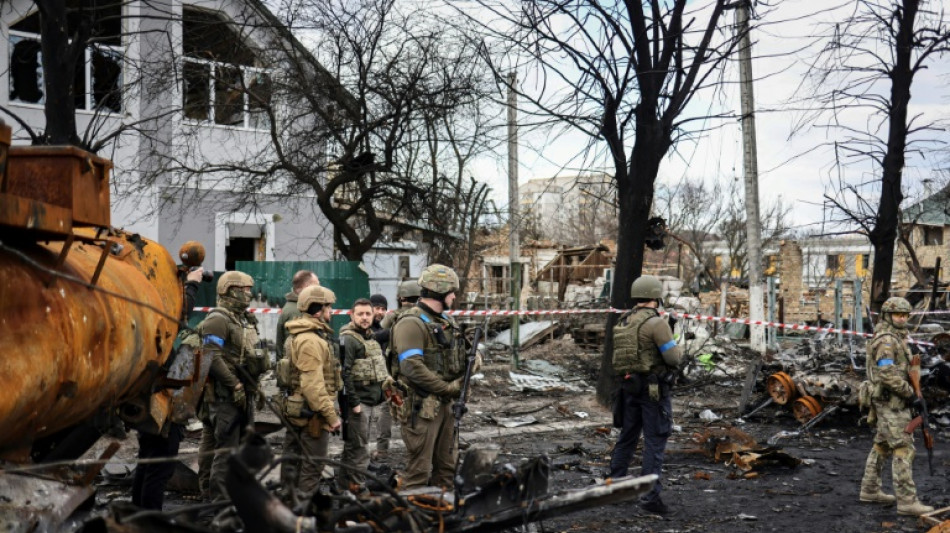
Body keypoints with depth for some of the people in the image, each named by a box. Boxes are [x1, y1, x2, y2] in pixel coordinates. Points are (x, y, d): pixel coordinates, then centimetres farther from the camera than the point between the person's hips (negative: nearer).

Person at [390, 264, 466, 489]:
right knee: (419, 470, -3)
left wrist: (460, 382, -2)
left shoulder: (447, 321, 14)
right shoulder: (411, 323, -15)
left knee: (447, 466, 16)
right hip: (421, 407, -9)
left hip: (444, 404, 9)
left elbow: (457, 359, 20)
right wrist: (447, 388, -18)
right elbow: (412, 368, -23)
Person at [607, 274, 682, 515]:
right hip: (654, 388, -7)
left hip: (629, 385, 7)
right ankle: (650, 495, -5)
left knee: (627, 437, 18)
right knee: (655, 441, -3)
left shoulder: (623, 322, 8)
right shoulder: (656, 322, -15)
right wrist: (679, 349, 5)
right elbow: (673, 358, -15)